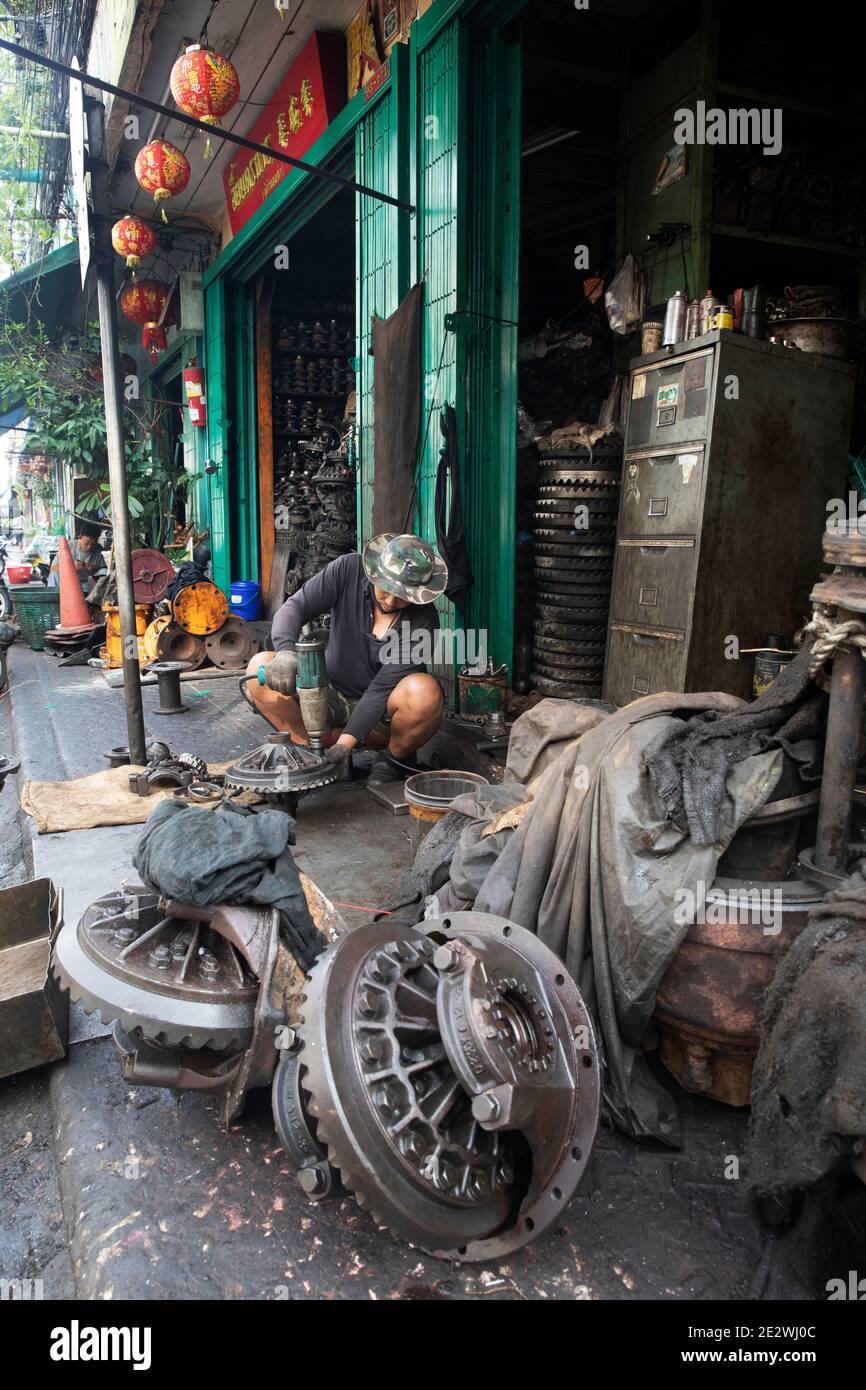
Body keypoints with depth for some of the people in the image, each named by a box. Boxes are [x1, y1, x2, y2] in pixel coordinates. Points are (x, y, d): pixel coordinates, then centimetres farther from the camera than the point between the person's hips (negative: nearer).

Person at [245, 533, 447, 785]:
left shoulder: (424, 621, -21)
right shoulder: (348, 569, -14)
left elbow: (382, 688, -23)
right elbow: (295, 607, -16)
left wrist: (346, 742, -30)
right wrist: (285, 652, -38)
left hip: (383, 713, -2)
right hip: (335, 695, 3)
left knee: (424, 690, -37)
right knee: (261, 666, -18)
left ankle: (396, 757, -5)